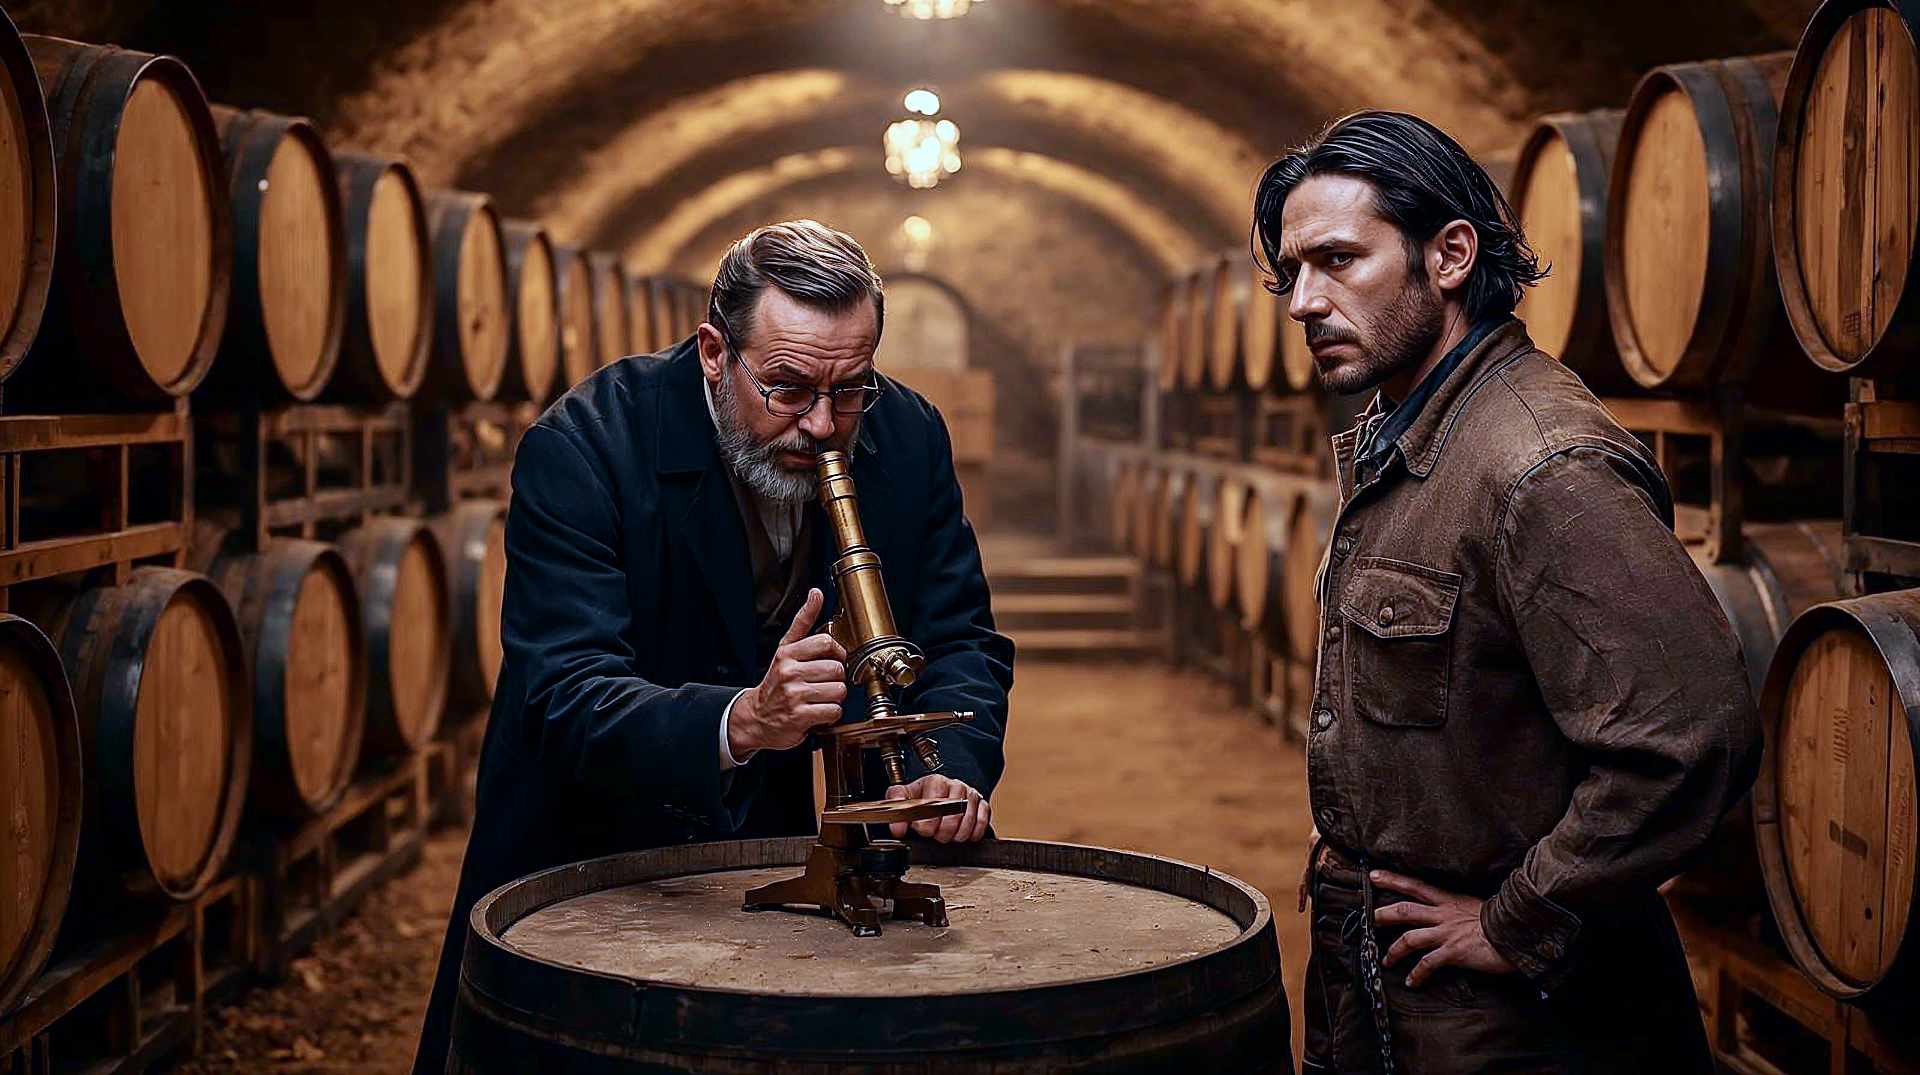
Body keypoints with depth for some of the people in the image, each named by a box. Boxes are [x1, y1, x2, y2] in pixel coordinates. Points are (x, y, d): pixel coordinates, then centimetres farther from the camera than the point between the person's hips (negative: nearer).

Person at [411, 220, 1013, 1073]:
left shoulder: (906, 437, -9)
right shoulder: (582, 447, -24)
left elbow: (961, 642, -3)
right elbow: (567, 698, -32)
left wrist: (950, 771, -24)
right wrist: (741, 722, -50)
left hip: (779, 847, 4)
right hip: (589, 857, -3)